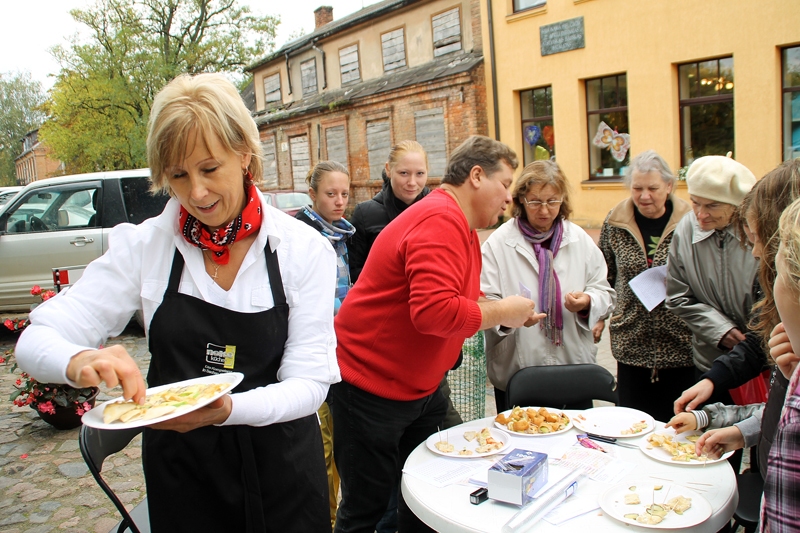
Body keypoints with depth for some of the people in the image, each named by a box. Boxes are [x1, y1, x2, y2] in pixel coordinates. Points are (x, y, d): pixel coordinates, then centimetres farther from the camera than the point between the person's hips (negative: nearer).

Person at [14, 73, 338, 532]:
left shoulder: (305, 249, -13)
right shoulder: (143, 246, -9)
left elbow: (309, 382, -15)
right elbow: (36, 341, -10)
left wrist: (228, 409, -33)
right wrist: (79, 362, -33)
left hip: (279, 467, -1)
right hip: (179, 471, 1)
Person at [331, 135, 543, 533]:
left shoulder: (461, 227, 9)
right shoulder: (441, 221, -23)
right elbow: (433, 310, -36)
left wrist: (508, 312, 1)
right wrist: (501, 312, -20)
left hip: (420, 388, 10)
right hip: (371, 388, -10)